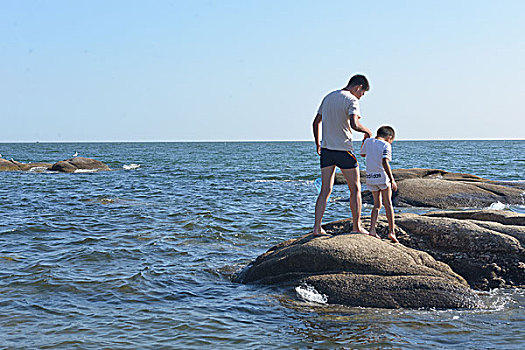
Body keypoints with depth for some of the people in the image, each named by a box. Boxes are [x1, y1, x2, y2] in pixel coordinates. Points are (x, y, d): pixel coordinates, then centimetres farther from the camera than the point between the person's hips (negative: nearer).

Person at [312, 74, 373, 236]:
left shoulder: (328, 97, 13)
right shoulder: (351, 100, -10)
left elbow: (316, 122, 17)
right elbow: (354, 124, -25)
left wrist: (318, 144, 26)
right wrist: (367, 130, -6)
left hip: (326, 150, 6)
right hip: (344, 150, -6)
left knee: (325, 191, 8)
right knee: (355, 189, 7)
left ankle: (317, 227, 3)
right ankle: (357, 227, 11)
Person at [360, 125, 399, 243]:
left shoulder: (368, 141, 7)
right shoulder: (386, 145, -9)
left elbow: (363, 154, 26)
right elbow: (385, 162, -22)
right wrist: (392, 180, -22)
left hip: (370, 177, 5)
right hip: (382, 176, -5)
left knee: (377, 205, 15)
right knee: (388, 204, 6)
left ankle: (372, 229, 1)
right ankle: (391, 232, 1)